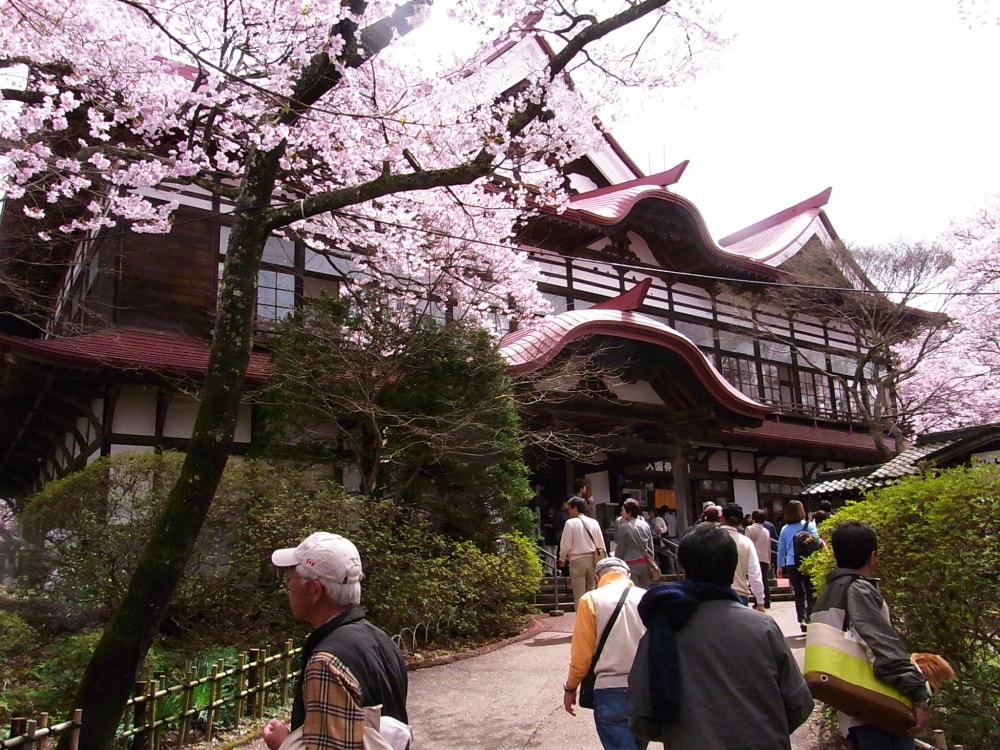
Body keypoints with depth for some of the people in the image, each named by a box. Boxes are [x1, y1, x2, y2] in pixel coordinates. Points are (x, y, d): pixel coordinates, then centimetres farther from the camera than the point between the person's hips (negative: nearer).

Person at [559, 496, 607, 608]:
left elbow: (565, 544, -9)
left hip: (577, 560, -5)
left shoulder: (570, 523, -9)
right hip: (592, 559, 5)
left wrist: (562, 559, 9)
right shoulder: (594, 522, 5)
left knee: (579, 595, 2)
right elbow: (601, 544, 7)